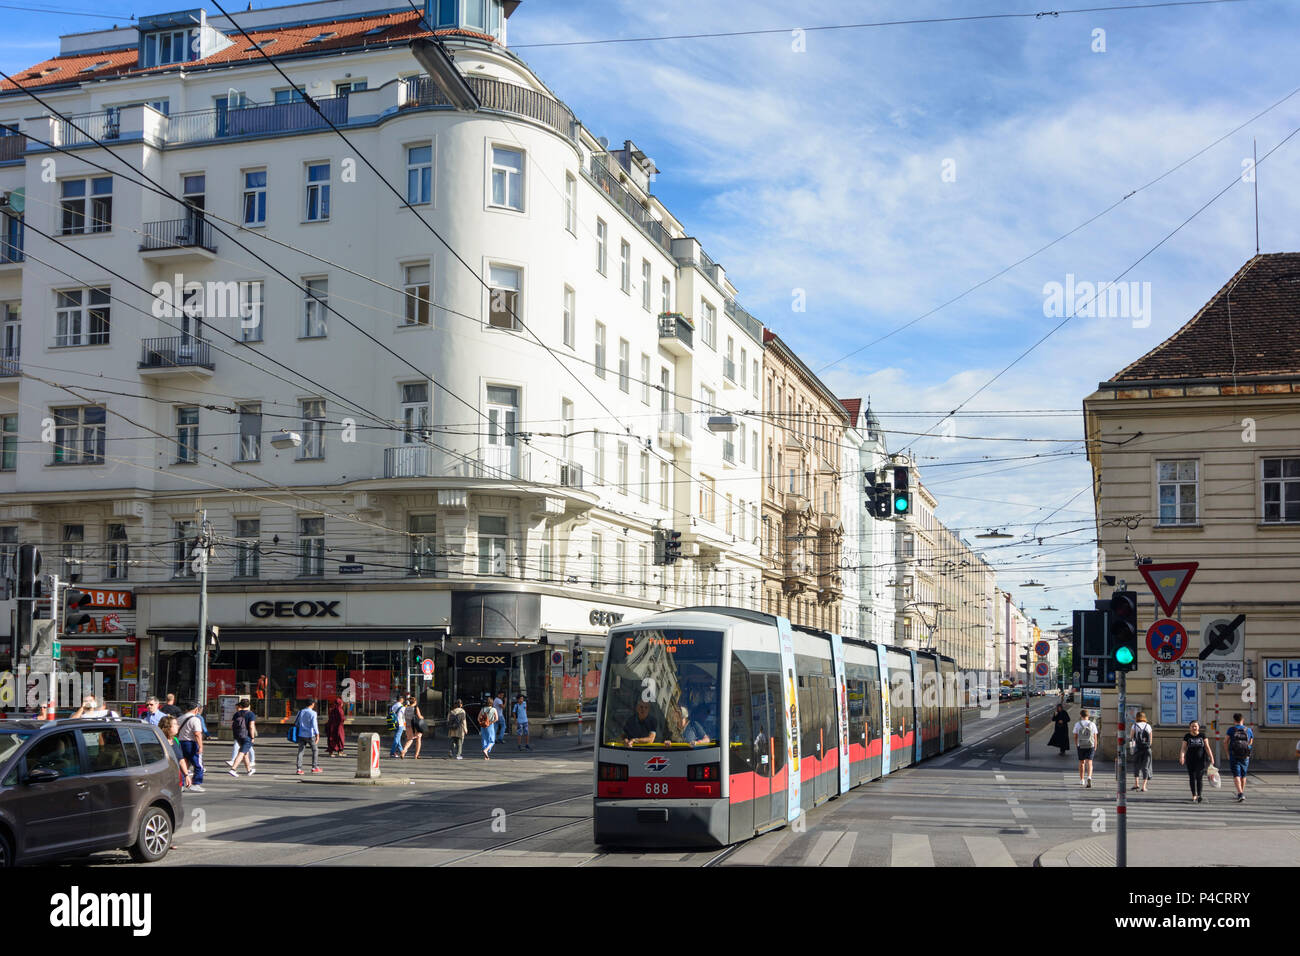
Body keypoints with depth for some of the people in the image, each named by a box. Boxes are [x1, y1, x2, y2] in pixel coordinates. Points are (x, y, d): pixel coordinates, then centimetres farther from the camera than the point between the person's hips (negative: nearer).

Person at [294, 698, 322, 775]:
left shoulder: (300, 712, 6)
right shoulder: (313, 713, -9)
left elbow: (296, 723, 11)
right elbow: (314, 724, -16)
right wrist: (317, 735, -14)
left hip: (301, 735, 4)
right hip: (310, 735, -4)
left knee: (300, 751, 5)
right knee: (315, 750, 11)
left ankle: (299, 769, -1)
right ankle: (314, 767, 11)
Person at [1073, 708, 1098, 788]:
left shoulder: (1077, 724, -2)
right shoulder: (1092, 724, 0)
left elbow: (1075, 737, 0)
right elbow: (1095, 737, 1)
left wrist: (1076, 745, 14)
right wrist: (1095, 746, 12)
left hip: (1081, 746, 1)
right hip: (1090, 746, -1)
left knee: (1081, 763, 14)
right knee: (1089, 763, -4)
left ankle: (1082, 780, 22)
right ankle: (1089, 777, -27)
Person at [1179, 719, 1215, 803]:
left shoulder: (1202, 736, 1)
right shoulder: (1187, 736, 1)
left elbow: (1207, 747, 1)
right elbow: (1183, 748, -3)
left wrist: (1211, 758, -8)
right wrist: (1182, 756, -20)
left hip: (1201, 759, -1)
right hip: (1190, 760, 1)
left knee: (1199, 777, -6)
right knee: (1192, 778, 2)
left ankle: (1199, 796, 2)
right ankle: (1194, 796, 11)